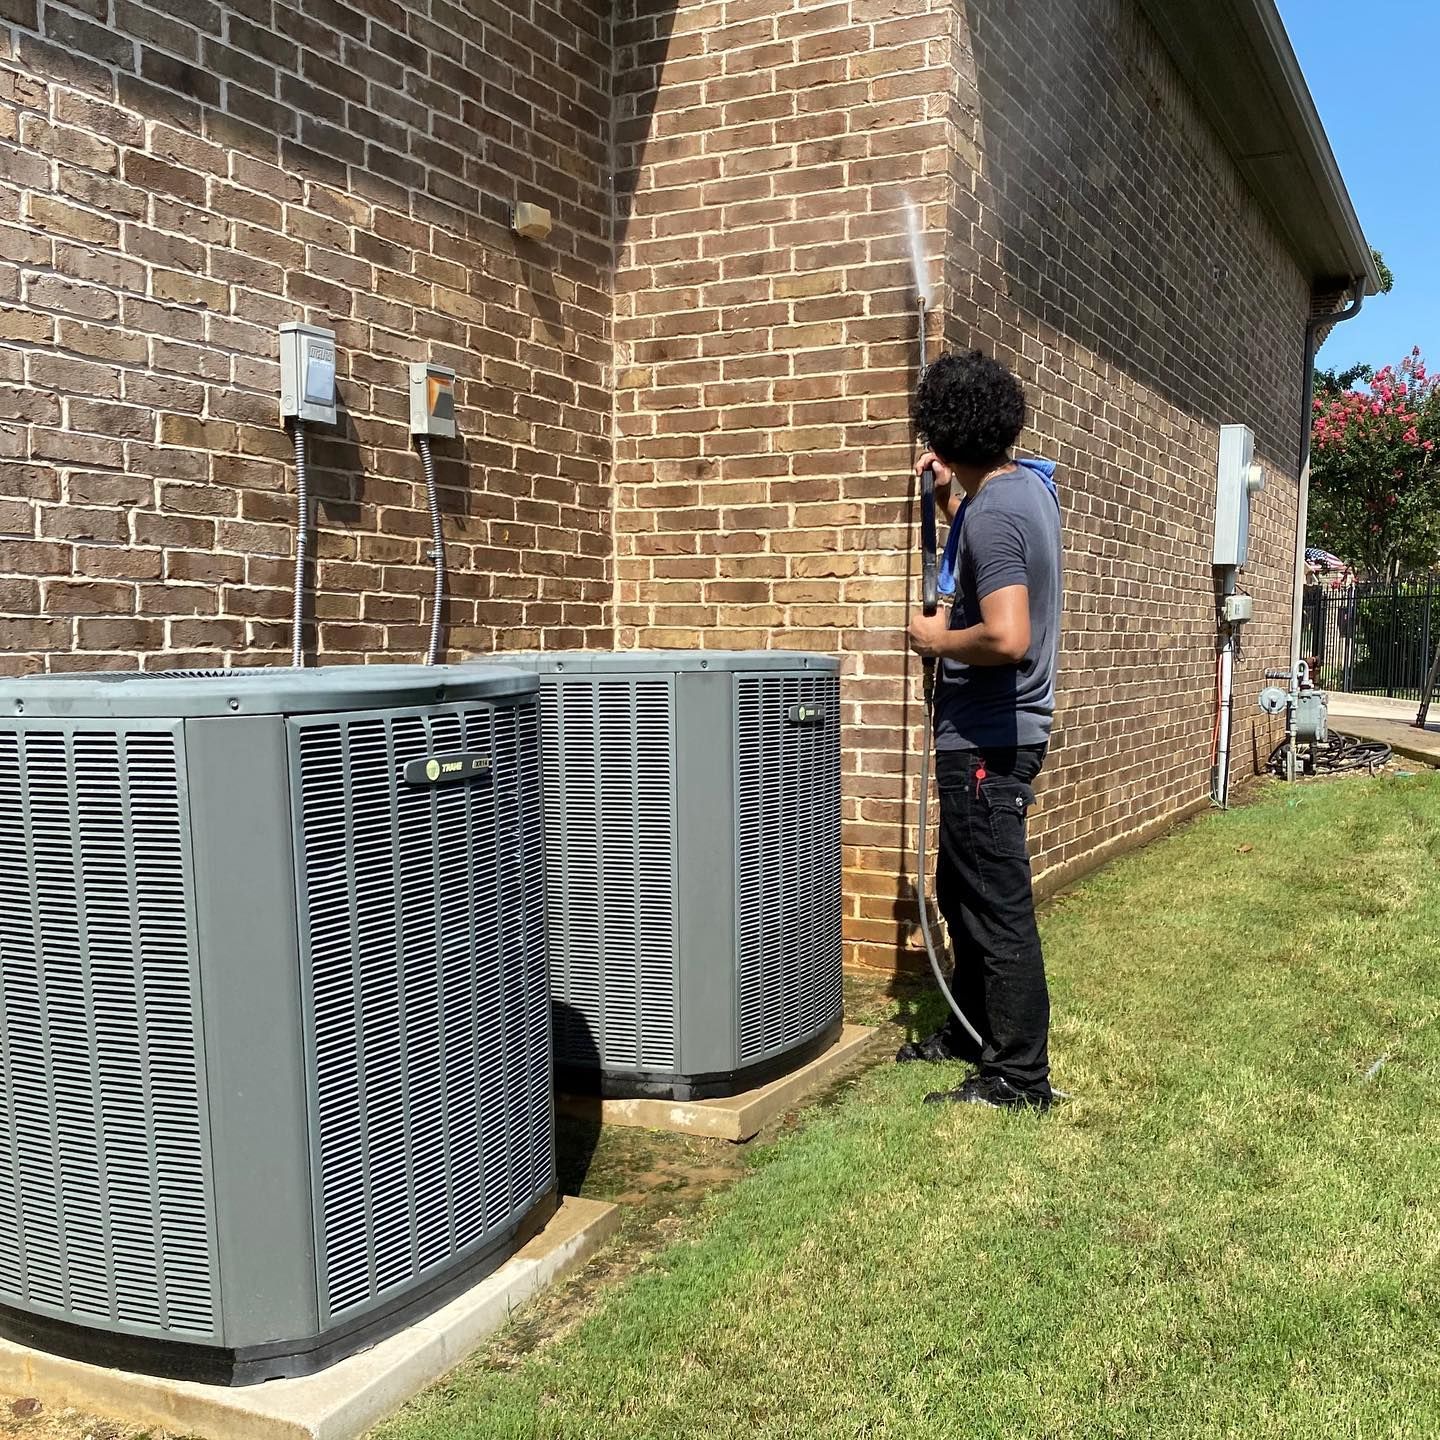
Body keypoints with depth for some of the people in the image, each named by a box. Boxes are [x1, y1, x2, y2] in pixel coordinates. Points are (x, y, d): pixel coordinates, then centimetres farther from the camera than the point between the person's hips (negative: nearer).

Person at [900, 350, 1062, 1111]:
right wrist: (950, 497, 22)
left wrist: (939, 640, -16)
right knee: (962, 890, 21)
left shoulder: (993, 513, -22)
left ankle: (1019, 1075, 9)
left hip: (987, 739, -10)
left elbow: (1007, 638, -32)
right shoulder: (1026, 483, 9)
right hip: (996, 730, 10)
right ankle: (972, 1029, 35)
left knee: (998, 907, -2)